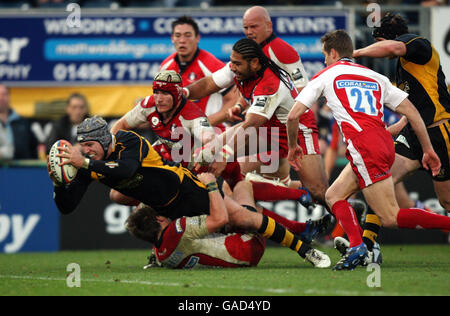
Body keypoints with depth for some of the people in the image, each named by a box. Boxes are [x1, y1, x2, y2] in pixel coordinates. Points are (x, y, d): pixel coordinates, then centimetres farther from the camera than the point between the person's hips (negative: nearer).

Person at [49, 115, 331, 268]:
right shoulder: (89, 167, -11)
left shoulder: (130, 142, -28)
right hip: (164, 210, 6)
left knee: (241, 217, -11)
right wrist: (58, 182, -34)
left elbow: (127, 169, -50)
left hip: (186, 190, -6)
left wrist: (86, 163, -54)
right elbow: (67, 206, -13)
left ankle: (304, 249, -1)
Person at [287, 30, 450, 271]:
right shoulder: (376, 78, 24)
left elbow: (293, 115, 8)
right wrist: (428, 150, 19)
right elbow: (411, 112, 17)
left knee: (391, 218, -6)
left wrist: (293, 146, 25)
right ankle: (356, 246, -4)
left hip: (363, 146, -7)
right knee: (334, 195, 15)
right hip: (385, 143, 7)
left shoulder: (325, 76, 12)